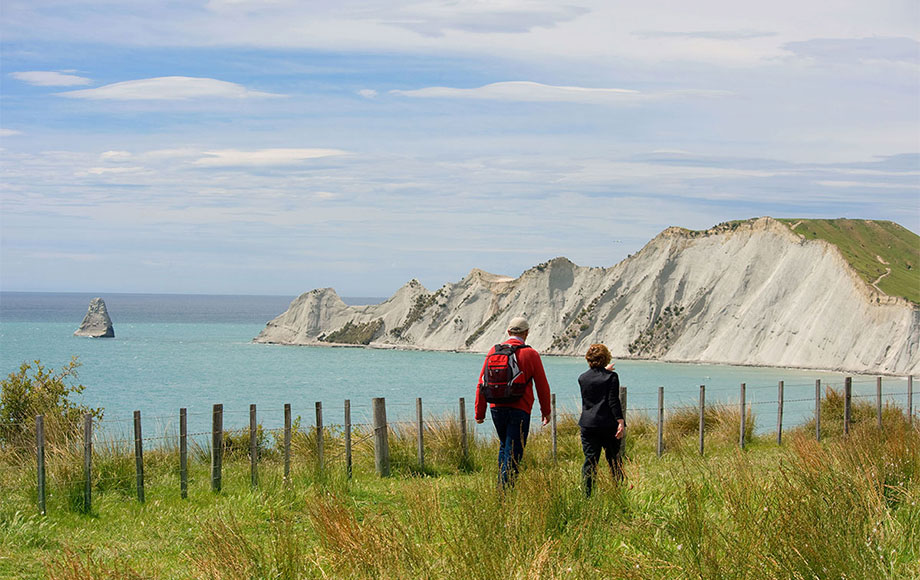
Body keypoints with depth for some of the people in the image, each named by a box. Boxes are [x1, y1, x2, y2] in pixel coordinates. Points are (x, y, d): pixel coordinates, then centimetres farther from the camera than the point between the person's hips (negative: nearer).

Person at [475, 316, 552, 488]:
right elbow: (542, 386, 0)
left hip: (497, 408, 4)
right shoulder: (531, 354, -4)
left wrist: (480, 412, 12)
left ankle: (501, 486, 20)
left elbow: (482, 383, 6)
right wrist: (546, 412, 12)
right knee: (513, 452, -1)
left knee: (504, 446, 22)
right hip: (519, 410, -4)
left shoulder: (494, 351, 4)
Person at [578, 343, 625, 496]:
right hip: (608, 425, -3)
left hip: (588, 425, 3)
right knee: (614, 460, 7)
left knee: (590, 461, 3)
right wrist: (621, 422, -14)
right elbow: (614, 402, -13)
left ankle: (587, 494, -2)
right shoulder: (611, 377, -6)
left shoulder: (582, 378, 6)